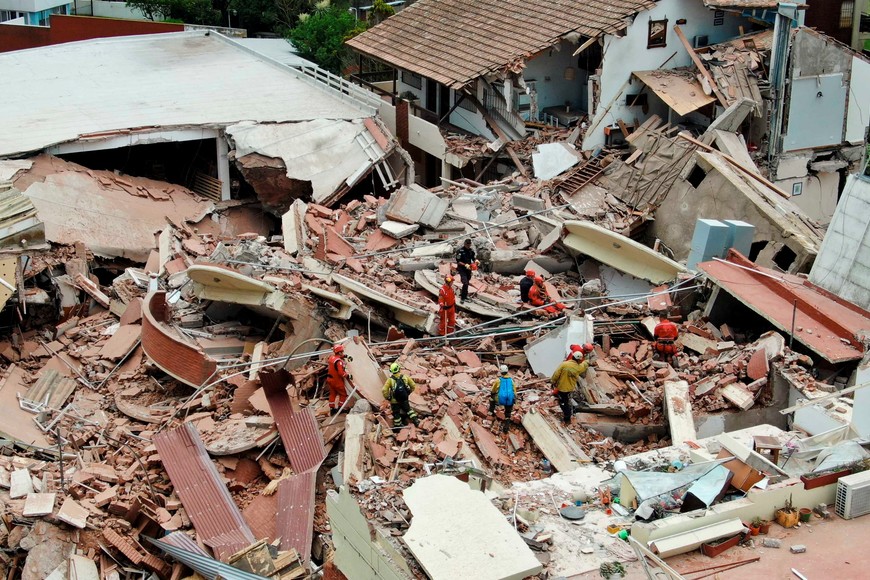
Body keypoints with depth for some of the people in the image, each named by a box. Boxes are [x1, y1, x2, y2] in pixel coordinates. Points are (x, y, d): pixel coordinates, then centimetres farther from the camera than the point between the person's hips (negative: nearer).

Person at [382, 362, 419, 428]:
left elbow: (384, 390, -22)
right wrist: (409, 392, 15)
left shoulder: (390, 380, -18)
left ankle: (397, 426, 27)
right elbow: (413, 385, 0)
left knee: (396, 413, 16)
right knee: (408, 409, 26)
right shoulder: (405, 377, -10)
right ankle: (415, 420, 25)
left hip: (395, 401, -2)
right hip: (404, 399, 2)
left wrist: (387, 397, -4)